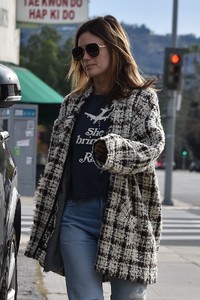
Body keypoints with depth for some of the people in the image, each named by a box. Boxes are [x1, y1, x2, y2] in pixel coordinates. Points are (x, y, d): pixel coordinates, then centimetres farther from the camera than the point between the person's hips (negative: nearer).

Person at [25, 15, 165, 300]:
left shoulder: (142, 99, 5)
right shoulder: (73, 103, 17)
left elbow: (152, 148, -10)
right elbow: (56, 162, 19)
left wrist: (112, 150, -28)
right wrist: (45, 219, 13)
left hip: (127, 216, -3)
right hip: (76, 215, 4)